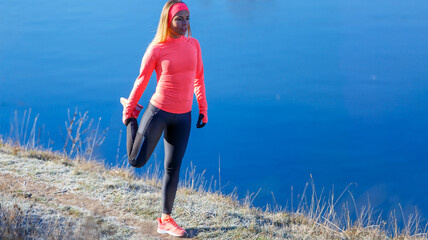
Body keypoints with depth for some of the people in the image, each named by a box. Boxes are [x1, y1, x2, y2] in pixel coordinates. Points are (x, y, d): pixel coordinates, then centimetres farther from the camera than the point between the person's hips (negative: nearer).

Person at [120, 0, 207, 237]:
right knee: (136, 161, 5)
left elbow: (198, 78, 11)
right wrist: (128, 109, 7)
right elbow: (141, 81, -2)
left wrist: (203, 109, 10)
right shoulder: (156, 49, -11)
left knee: (173, 167, 6)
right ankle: (132, 113, 30)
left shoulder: (193, 44, 2)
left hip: (183, 117, 4)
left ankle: (165, 220, 16)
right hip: (158, 111, -4)